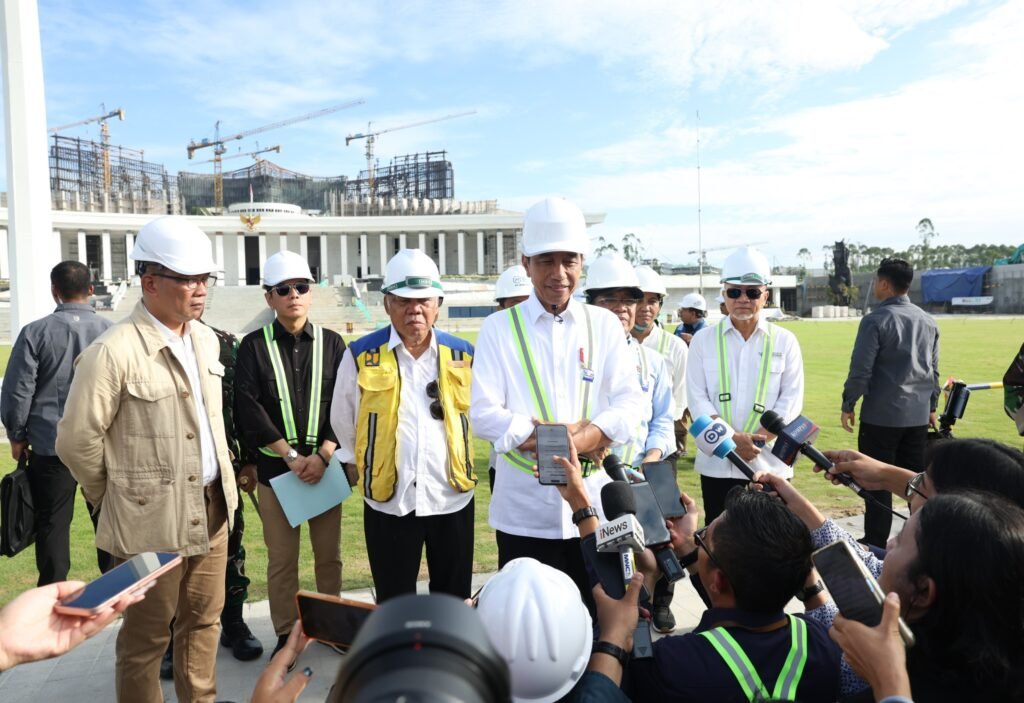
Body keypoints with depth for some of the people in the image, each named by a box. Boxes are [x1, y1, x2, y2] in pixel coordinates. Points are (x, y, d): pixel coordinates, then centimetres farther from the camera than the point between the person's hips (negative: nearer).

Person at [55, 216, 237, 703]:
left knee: (203, 621, 20)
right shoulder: (113, 351, -18)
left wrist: (219, 484, 15)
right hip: (151, 520, -6)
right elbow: (76, 441, -12)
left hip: (212, 508, 7)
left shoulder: (206, 340, 5)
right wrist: (119, 496, 0)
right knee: (146, 637, 12)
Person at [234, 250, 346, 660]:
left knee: (329, 554, 11)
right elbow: (249, 410, -7)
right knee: (281, 559, 7)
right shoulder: (254, 346, 1)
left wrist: (322, 455, -12)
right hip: (275, 468, -1)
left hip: (325, 464, 1)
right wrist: (292, 456, -13)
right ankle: (286, 635, 23)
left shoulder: (332, 343, 5)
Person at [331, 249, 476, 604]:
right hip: (389, 501, -1)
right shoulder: (361, 356, -4)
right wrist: (357, 464, 16)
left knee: (454, 602, 16)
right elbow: (343, 421, 9)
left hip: (453, 497, 2)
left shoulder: (462, 355, 1)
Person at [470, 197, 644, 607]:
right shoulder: (499, 328, -1)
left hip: (594, 505, 2)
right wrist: (566, 435, -16)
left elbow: (629, 401, -2)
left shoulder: (605, 325, 5)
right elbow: (484, 414, -8)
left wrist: (580, 436, -20)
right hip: (524, 510, -1)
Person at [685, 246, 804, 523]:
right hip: (716, 464, 0)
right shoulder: (703, 340, 3)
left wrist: (756, 440, -13)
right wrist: (732, 439, -15)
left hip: (769, 463, 0)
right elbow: (698, 398, -2)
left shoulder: (785, 341, 4)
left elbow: (791, 398, 0)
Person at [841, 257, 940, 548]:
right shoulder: (928, 321, 8)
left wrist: (848, 405, -4)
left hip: (881, 415, -6)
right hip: (918, 415, 6)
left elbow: (861, 368, -14)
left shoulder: (876, 320, -13)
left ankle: (876, 542, 8)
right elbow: (933, 369, 14)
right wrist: (931, 406, 22)